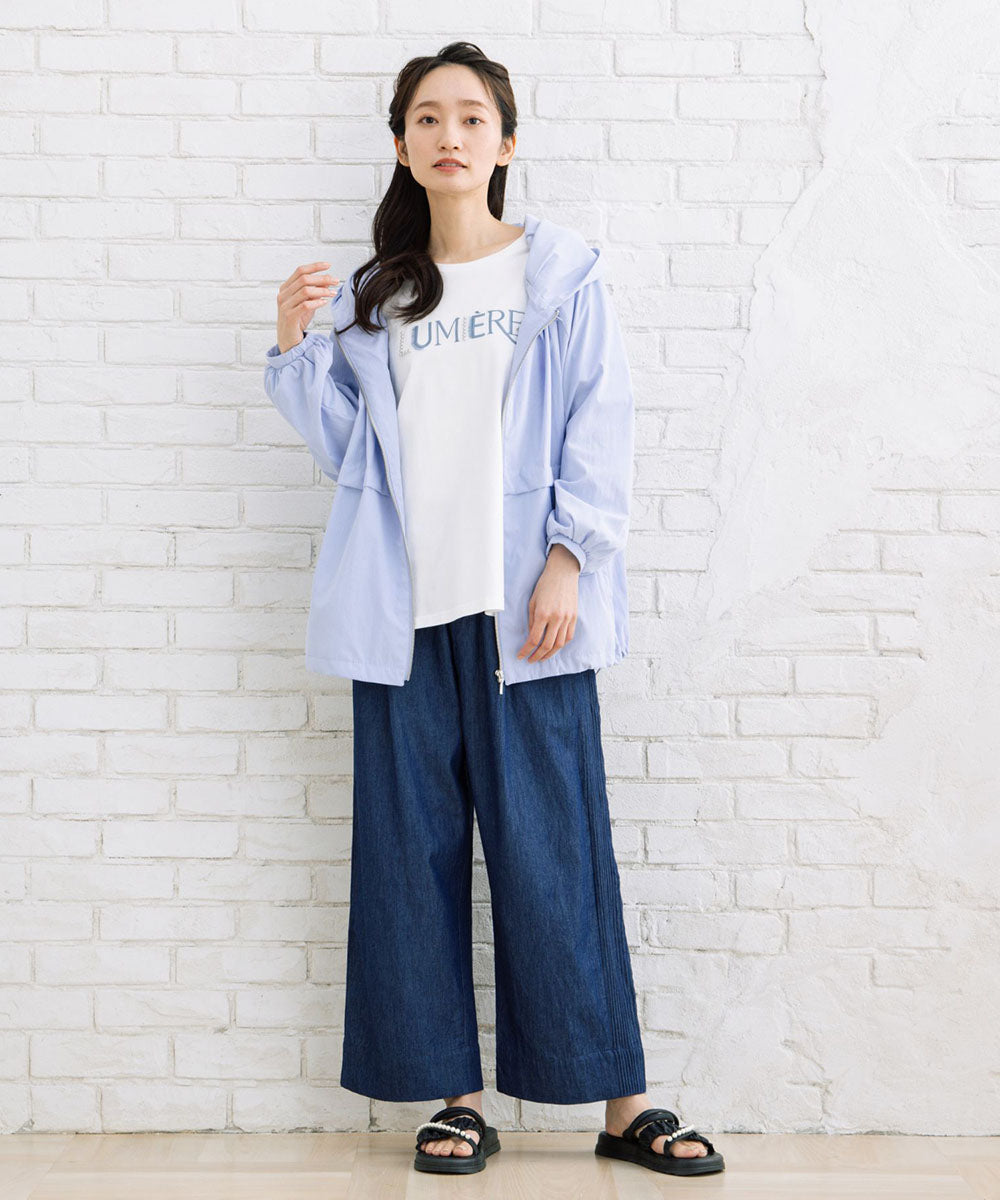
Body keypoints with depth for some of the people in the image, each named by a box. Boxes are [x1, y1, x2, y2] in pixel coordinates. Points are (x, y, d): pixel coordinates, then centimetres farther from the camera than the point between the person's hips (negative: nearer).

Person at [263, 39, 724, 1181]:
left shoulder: (561, 272, 6)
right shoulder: (371, 295, 15)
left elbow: (599, 429, 0)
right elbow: (348, 447, 14)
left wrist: (569, 561, -10)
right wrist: (296, 347, 0)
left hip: (525, 606, -3)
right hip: (406, 610, 3)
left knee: (554, 845, -2)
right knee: (415, 847, 4)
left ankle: (622, 1101, 7)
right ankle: (458, 1096, 15)